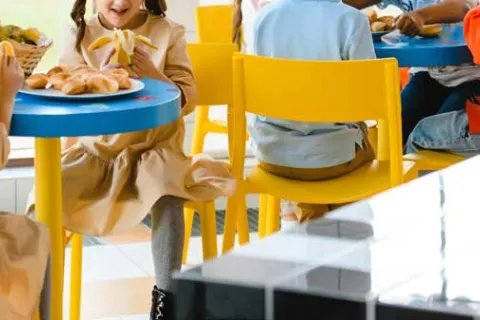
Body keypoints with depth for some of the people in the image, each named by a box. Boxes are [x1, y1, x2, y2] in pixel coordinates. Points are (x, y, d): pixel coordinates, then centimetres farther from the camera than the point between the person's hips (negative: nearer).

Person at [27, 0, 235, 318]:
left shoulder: (167, 33, -3)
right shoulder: (79, 36, 0)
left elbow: (187, 100, -5)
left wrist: (154, 76, -25)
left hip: (153, 149, -1)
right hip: (94, 151, 2)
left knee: (168, 198, -31)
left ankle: (166, 294, -16)